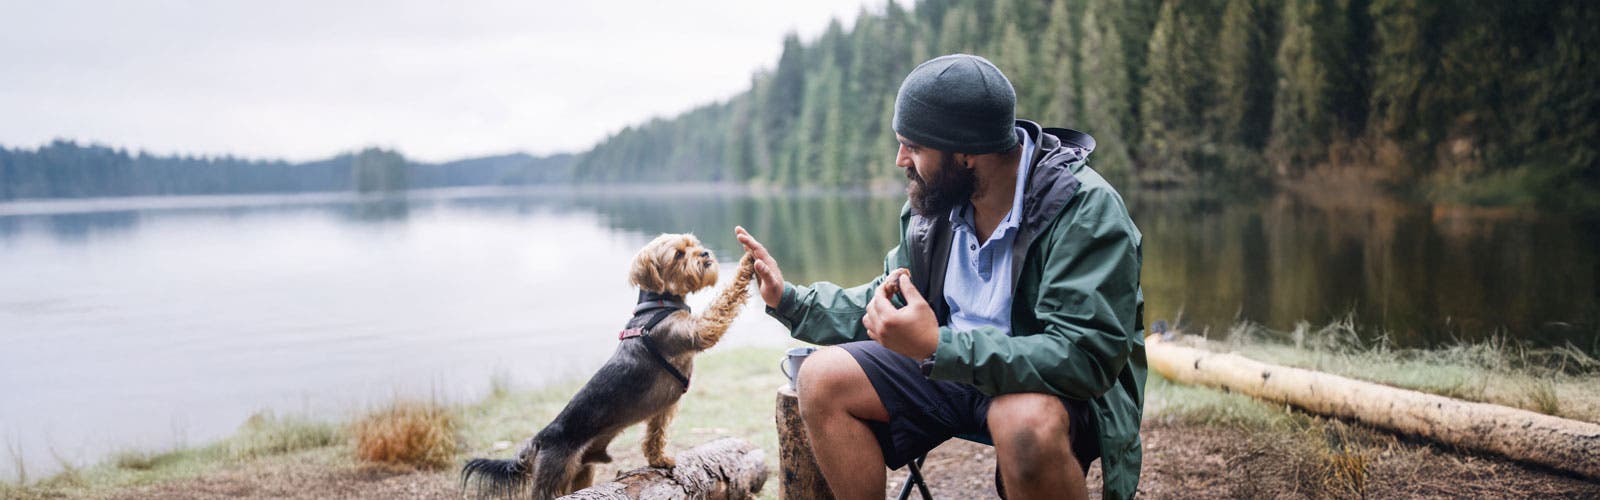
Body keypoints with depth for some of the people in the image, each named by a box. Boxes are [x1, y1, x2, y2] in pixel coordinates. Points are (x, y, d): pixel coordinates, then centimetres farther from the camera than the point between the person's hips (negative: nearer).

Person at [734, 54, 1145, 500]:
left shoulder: (1086, 208, -21)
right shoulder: (933, 201, 1)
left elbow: (1085, 355, -31)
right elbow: (888, 306, 16)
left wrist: (937, 347, -37)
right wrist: (789, 299, 4)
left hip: (1059, 387, -6)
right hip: (950, 364, 7)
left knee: (1026, 422, -41)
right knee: (822, 379, -10)